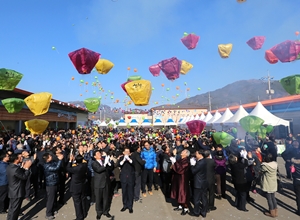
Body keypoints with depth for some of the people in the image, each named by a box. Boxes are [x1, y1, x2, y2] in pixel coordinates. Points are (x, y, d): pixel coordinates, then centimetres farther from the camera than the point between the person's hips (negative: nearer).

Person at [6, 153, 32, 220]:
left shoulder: (10, 166, 1)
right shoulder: (15, 169, -31)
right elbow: (25, 177, -22)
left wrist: (22, 167, 1)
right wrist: (27, 167, -18)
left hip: (13, 191, 10)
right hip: (17, 193, -10)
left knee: (12, 209, 25)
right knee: (14, 210, 8)